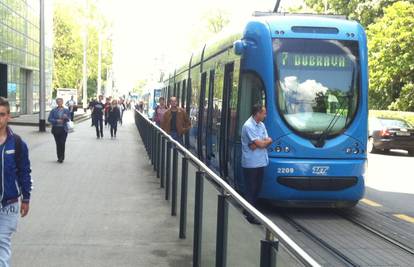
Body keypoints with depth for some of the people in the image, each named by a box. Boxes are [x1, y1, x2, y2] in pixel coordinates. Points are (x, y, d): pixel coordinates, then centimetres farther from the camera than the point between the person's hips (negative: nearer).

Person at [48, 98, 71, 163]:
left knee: (62, 143, -9)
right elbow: (49, 119, -1)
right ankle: (59, 157, 15)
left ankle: (61, 158, -2)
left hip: (63, 129, -1)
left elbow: (68, 119, 4)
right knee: (58, 143, 5)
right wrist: (57, 121, -14)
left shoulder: (66, 110, 5)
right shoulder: (53, 110, 3)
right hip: (56, 128, 1)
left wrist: (66, 117, -18)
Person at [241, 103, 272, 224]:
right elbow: (261, 144, -19)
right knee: (250, 189, -3)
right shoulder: (248, 126, -15)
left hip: (260, 162, 8)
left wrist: (259, 143, -14)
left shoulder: (261, 125, 13)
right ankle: (250, 215, 2)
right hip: (251, 163, -8)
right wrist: (267, 141, 1)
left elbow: (267, 142, 5)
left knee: (257, 188, 14)